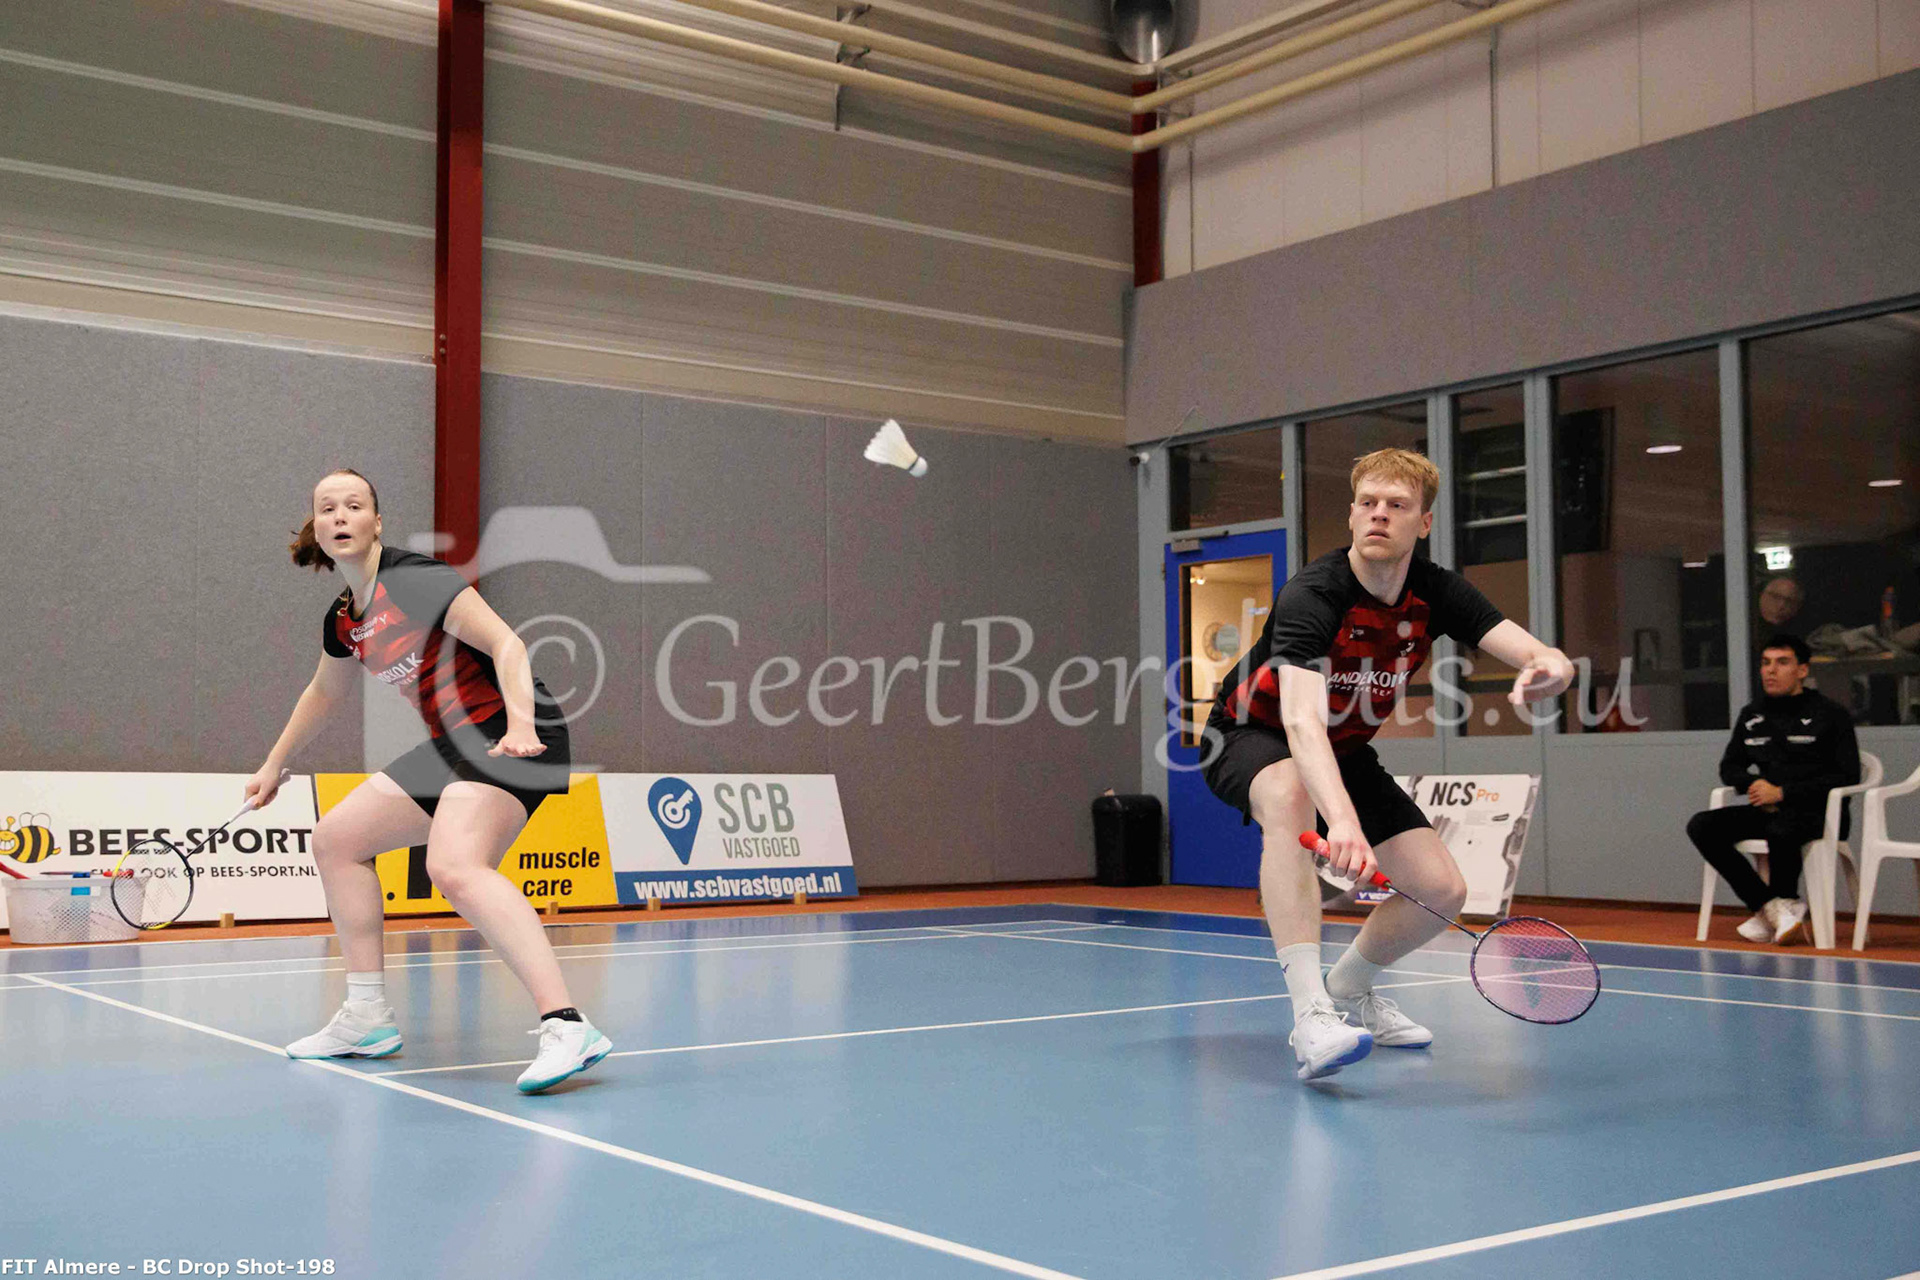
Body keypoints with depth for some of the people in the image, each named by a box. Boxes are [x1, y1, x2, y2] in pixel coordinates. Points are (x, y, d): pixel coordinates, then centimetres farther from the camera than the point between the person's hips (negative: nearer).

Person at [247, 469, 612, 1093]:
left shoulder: (415, 578, -11)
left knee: (455, 866, -32)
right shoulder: (343, 619, 14)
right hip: (454, 747, 10)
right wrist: (274, 765, 41)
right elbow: (324, 693, 34)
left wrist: (520, 725, -33)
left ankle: (565, 1027, -42)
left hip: (512, 735, -10)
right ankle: (368, 1017, 21)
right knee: (336, 838, 14)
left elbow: (506, 644, -18)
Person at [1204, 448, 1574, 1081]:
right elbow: (1302, 722, -45)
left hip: (1345, 752, 6)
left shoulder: (1436, 593, -12)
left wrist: (1549, 667, -47)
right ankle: (1311, 1017, -46)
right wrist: (1343, 821, -62)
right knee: (1289, 795, -42)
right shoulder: (1312, 594, -30)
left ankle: (1347, 990, 23)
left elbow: (1549, 660, -19)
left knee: (1443, 889, -7)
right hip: (1253, 738, -6)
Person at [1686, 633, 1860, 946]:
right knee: (1701, 826, -18)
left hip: (1817, 812, -6)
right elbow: (1730, 767, 23)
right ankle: (1772, 907, -19)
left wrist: (1783, 792, -15)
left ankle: (1782, 903, -12)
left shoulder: (1831, 714, -2)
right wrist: (1752, 784, -2)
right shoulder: (1751, 715, 14)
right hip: (1768, 810, 6)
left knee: (1780, 829, -41)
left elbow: (1848, 777, -8)